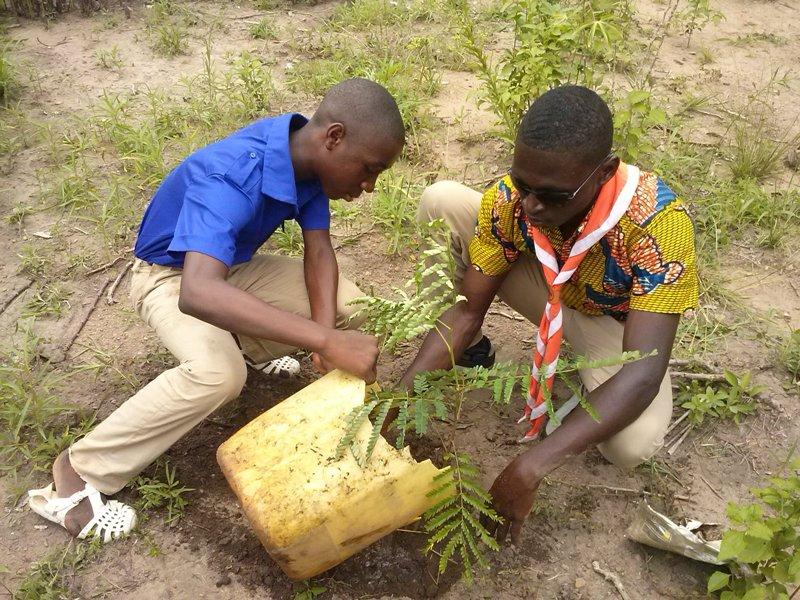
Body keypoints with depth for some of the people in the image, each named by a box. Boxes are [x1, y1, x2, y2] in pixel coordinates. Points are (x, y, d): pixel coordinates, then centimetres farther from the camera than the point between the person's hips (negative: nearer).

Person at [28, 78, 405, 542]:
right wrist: (325, 340, -59)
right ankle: (79, 471, -15)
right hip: (170, 274, -7)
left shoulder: (308, 154, -17)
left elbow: (319, 250, -13)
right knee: (218, 374, -34)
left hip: (231, 264, 7)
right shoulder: (230, 179, -40)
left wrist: (325, 335, -30)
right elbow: (197, 292, -55)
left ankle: (239, 345, 18)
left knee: (349, 306, -6)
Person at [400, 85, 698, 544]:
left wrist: (530, 469, -48)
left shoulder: (657, 220, -38)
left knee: (633, 444, -35)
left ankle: (580, 383, 1)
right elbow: (468, 308, -19)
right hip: (545, 292, 4)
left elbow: (644, 370, -41)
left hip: (610, 322, -3)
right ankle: (471, 350, 2)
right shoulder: (511, 198, -27)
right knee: (441, 202, -19)